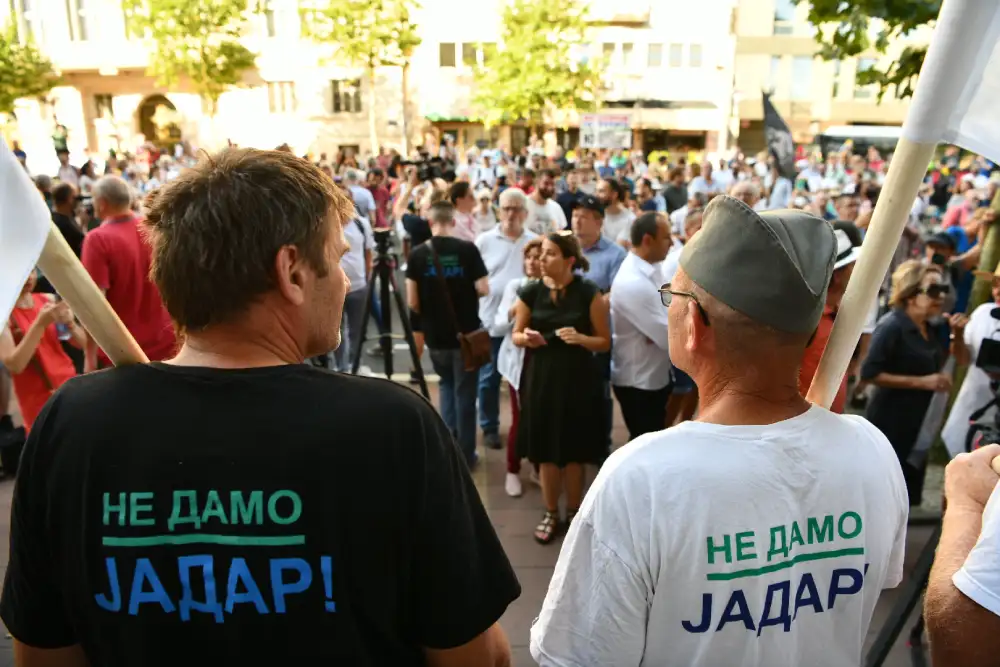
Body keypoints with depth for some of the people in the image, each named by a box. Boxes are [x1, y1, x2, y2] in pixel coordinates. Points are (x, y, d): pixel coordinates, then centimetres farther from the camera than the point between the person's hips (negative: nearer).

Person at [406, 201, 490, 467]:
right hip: (466, 332, -2)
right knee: (465, 392, 10)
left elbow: (412, 302, -6)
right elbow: (483, 289, -10)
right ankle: (465, 454, 17)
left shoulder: (417, 254, -5)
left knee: (447, 385, 23)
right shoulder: (467, 249, -9)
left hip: (435, 335, 2)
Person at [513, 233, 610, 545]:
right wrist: (526, 338, -13)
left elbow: (605, 342, -3)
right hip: (540, 378, 2)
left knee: (574, 450, 7)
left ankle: (573, 512, 29)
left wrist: (580, 338, -21)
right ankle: (551, 513, 27)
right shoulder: (531, 292, 0)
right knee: (546, 450, 8)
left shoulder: (589, 293, -6)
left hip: (578, 379, -2)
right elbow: (516, 336, 9)